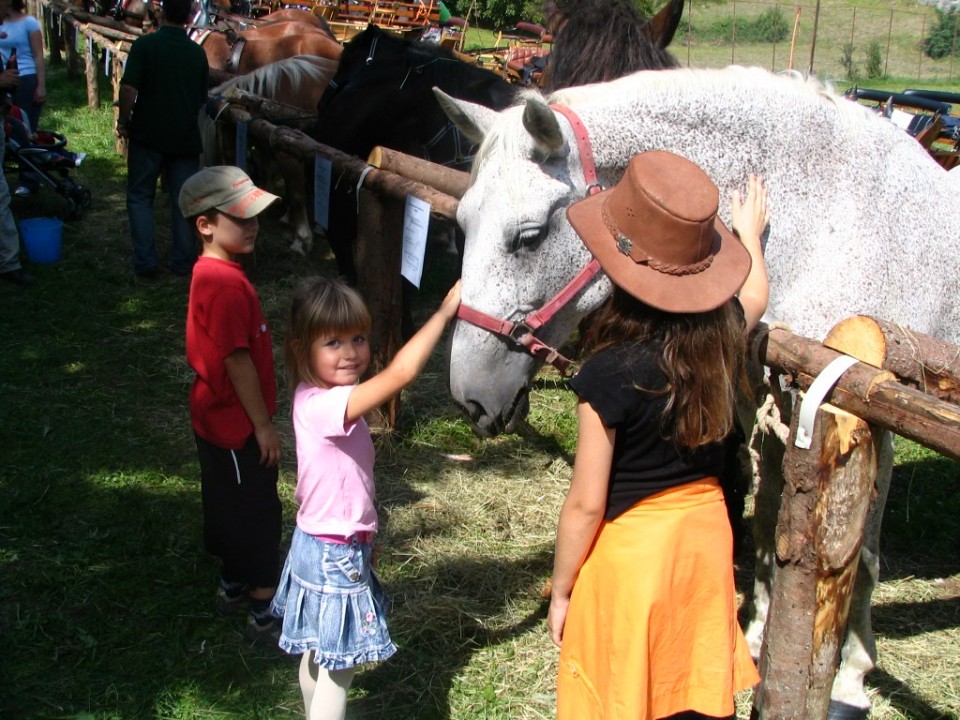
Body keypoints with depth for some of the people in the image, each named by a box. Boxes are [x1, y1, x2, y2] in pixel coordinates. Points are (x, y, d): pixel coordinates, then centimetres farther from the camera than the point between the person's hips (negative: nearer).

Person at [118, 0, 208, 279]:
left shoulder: (145, 45, -8)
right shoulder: (197, 52, 6)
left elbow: (129, 89, -15)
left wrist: (123, 121, -2)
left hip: (148, 133, -3)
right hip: (186, 137, 3)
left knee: (140, 197, 8)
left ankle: (146, 262, 1)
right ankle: (183, 262, 10)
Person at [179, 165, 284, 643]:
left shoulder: (211, 273, 6)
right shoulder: (226, 284, -26)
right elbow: (237, 360, -26)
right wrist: (263, 425, -18)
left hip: (218, 420, 10)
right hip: (237, 425, -10)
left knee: (231, 505, 23)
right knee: (258, 513, 1)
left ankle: (233, 586, 39)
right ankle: (265, 613, 12)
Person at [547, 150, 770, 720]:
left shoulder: (611, 372, -25)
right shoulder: (724, 334, -9)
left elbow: (586, 504, -18)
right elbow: (756, 293, 19)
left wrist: (560, 592, -3)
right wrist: (750, 233, 39)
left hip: (628, 550, -5)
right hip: (706, 530, 5)